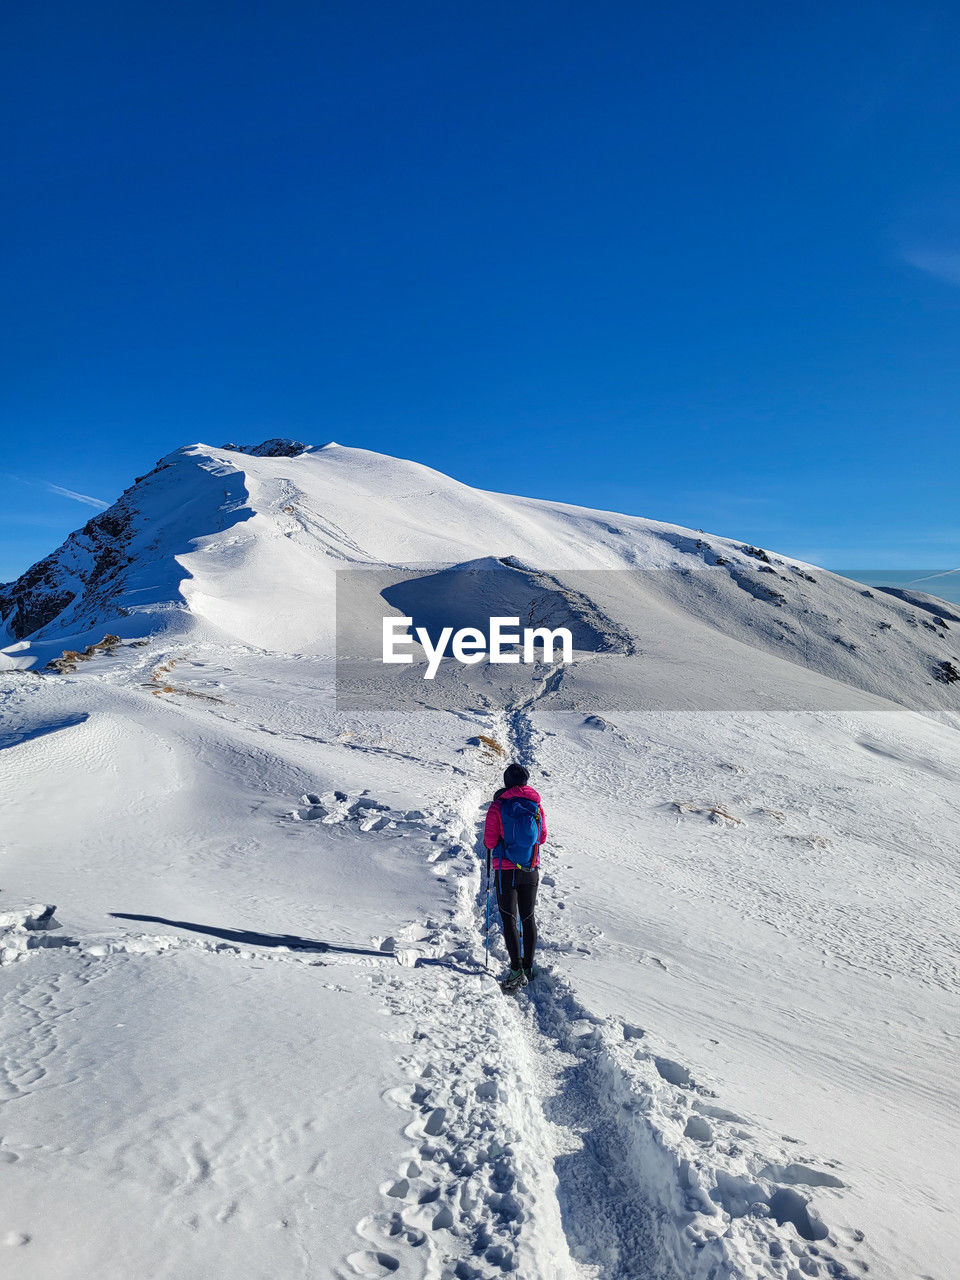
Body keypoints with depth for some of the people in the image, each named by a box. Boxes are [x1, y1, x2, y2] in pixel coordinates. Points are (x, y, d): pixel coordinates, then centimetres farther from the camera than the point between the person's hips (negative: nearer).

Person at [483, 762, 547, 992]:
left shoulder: (498, 806, -11)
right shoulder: (536, 805, -1)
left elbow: (490, 840, -11)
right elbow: (542, 837, 8)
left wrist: (493, 845, 11)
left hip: (506, 870, -4)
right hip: (531, 869, 4)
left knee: (509, 919, 1)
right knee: (528, 918, 15)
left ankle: (517, 970, -7)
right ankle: (528, 966, 22)